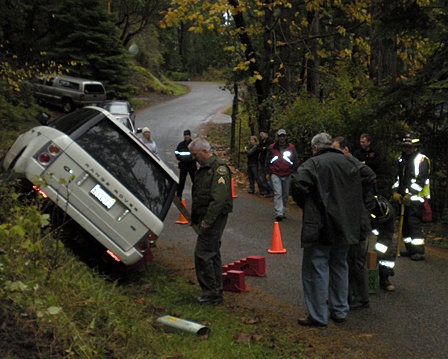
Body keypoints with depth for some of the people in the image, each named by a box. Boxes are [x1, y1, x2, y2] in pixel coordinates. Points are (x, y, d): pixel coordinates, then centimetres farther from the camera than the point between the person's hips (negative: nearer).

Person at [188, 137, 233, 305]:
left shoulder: (219, 167, -15)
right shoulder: (203, 168, 17)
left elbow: (219, 197, -23)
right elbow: (198, 195, 24)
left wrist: (208, 220, -25)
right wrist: (195, 217, 21)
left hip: (214, 217, -10)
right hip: (206, 217, 10)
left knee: (203, 253, -10)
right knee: (213, 253, 13)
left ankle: (211, 293, -3)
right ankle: (216, 292, 21)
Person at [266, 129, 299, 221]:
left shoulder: (291, 147, 4)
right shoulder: (272, 148, 3)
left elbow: (296, 162, 9)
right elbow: (268, 161, 11)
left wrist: (292, 172, 3)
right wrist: (270, 172, 7)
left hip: (287, 175, 2)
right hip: (275, 175, -2)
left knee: (285, 194, 11)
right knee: (278, 193, -14)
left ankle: (283, 211, 26)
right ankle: (279, 213, -20)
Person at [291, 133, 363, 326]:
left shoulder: (313, 164, -10)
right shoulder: (350, 163, 10)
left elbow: (298, 185, -24)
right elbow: (360, 191, 15)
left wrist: (307, 206, -7)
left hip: (319, 225, -6)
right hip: (345, 227, 7)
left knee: (317, 269, 0)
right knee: (340, 267, 18)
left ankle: (318, 316, 4)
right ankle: (340, 311, 25)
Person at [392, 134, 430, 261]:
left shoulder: (421, 160, -8)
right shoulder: (402, 160, 16)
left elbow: (421, 180, -16)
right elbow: (398, 177, 17)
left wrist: (410, 194, -19)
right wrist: (395, 192, 3)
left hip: (416, 197, -8)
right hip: (405, 198, 8)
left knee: (414, 222, -13)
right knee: (405, 223, 10)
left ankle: (420, 252, -10)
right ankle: (410, 249, 20)